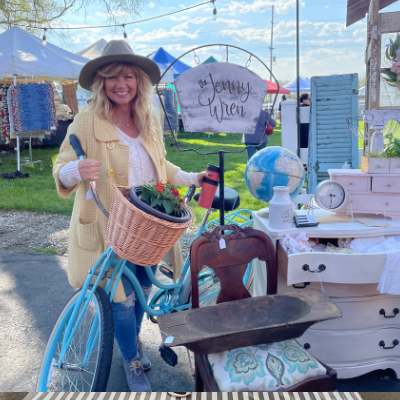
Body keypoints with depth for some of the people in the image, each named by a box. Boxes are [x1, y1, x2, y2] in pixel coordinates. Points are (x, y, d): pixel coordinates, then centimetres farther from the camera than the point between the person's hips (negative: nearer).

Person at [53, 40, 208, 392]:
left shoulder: (150, 119, 4)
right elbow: (61, 170, -11)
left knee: (143, 289, 20)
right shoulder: (87, 122, -13)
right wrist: (78, 170, -33)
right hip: (112, 228, -5)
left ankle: (134, 338, 48)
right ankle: (132, 362, 30)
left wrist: (191, 178, 8)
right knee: (123, 296, 5)